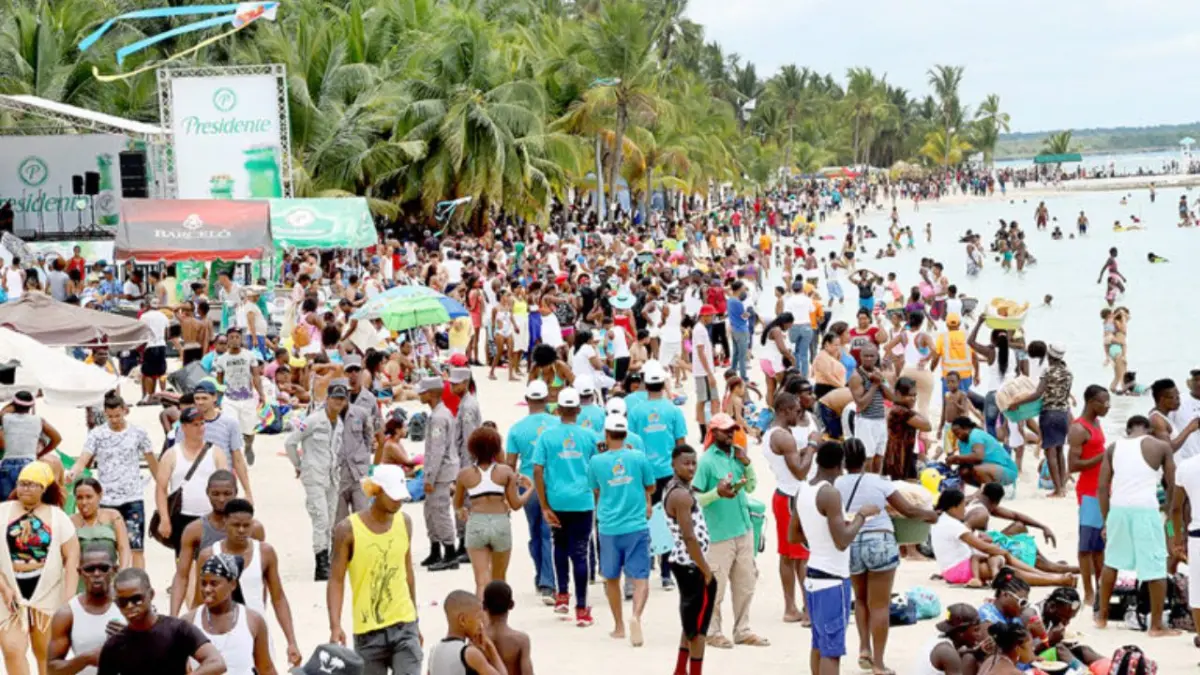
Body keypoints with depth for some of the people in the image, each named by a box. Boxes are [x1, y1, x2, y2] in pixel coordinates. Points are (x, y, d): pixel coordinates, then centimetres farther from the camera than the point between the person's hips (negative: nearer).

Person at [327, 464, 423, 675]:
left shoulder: (404, 522, 4)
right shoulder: (348, 530, -9)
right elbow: (336, 581, -8)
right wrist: (335, 626, -19)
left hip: (404, 626, 2)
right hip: (368, 631, -2)